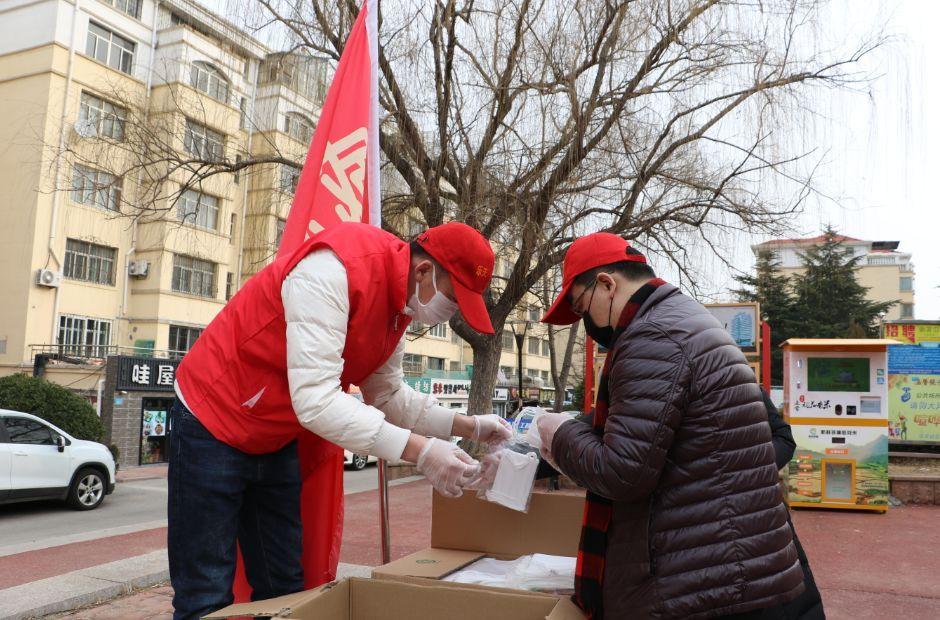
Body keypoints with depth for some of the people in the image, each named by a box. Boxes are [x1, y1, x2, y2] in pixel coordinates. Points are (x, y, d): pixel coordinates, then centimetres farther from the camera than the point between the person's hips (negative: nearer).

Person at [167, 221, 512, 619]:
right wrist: (419, 451, -35)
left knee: (283, 586, 13)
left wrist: (467, 426, -1)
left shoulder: (400, 303, -1)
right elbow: (314, 400, -35)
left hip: (276, 441, 8)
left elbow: (387, 394, 8)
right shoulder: (335, 269, -29)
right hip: (212, 421, -8)